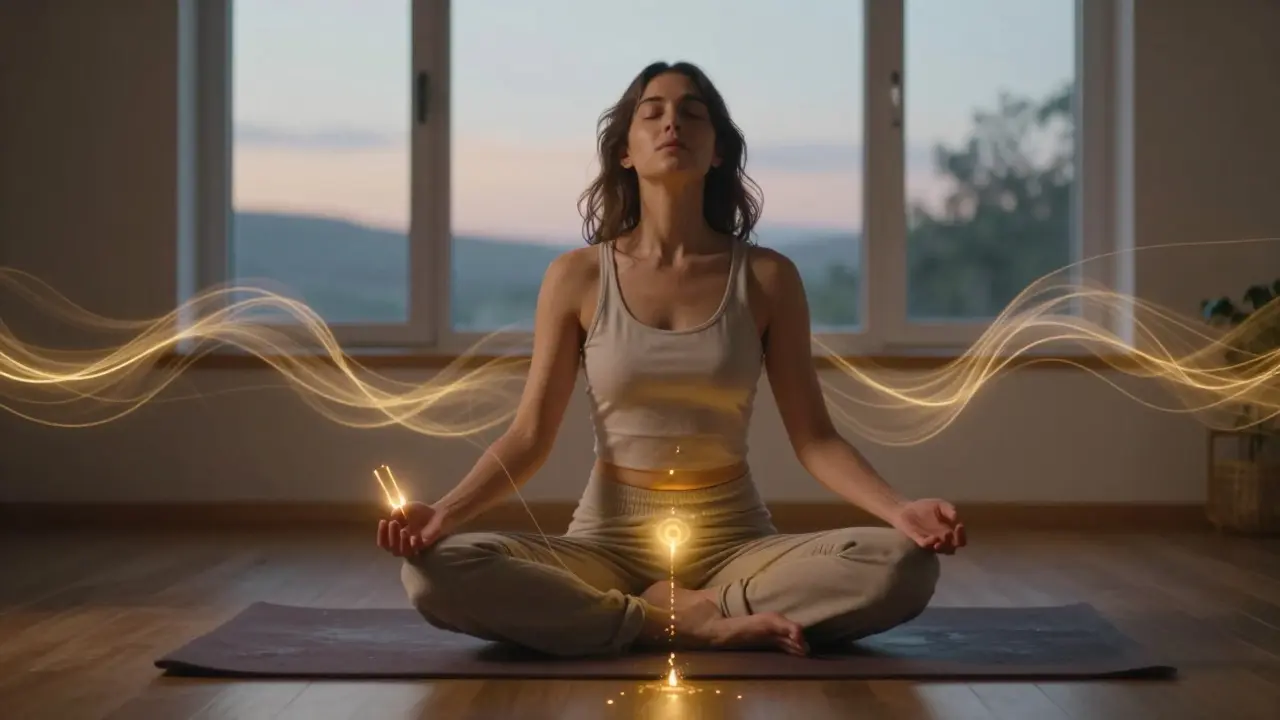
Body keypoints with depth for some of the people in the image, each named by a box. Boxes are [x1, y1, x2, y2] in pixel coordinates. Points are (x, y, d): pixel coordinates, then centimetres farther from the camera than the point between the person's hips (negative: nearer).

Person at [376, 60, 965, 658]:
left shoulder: (766, 278, 0)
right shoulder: (577, 277, 0)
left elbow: (813, 438, 0)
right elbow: (528, 437, 0)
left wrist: (899, 510, -19)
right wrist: (444, 513, -18)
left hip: (735, 543, 0)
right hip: (607, 541, 0)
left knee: (903, 566, -29)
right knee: (435, 571, -30)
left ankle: (669, 612, -17)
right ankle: (703, 626, -23)